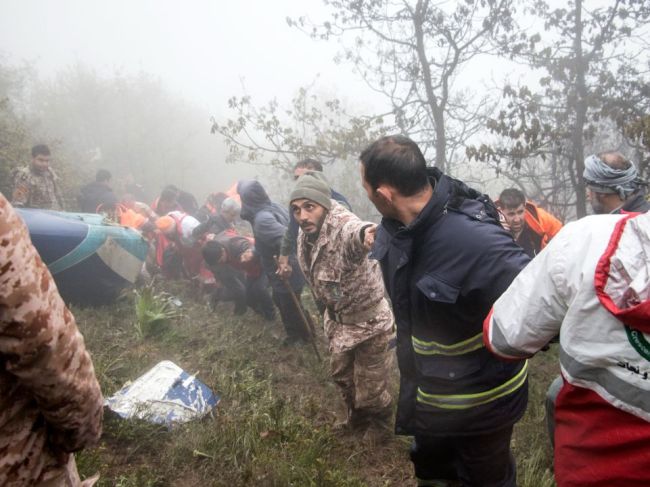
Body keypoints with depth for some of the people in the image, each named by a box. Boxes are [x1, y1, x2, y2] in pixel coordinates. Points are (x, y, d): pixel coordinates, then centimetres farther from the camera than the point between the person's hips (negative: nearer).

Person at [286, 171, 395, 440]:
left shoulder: (343, 226, -33)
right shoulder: (305, 234, -7)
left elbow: (356, 232, -60)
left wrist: (369, 232, -84)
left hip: (369, 322, -8)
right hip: (338, 320, 8)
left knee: (370, 386, 10)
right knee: (341, 375, 27)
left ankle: (380, 421, 43)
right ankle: (357, 416, 55)